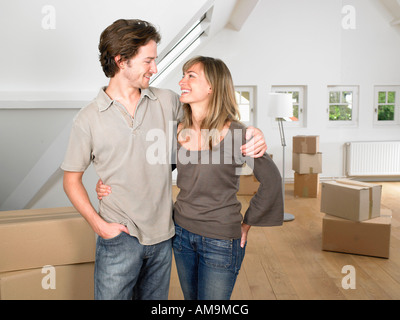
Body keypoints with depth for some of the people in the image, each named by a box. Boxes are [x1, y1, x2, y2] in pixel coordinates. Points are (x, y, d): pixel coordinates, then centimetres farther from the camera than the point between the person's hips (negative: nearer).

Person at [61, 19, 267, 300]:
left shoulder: (166, 102, 0)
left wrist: (250, 132, -7)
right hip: (120, 237, -3)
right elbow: (72, 179, 0)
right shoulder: (88, 119, -6)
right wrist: (99, 224, -11)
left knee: (155, 298, 19)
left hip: (163, 234, 3)